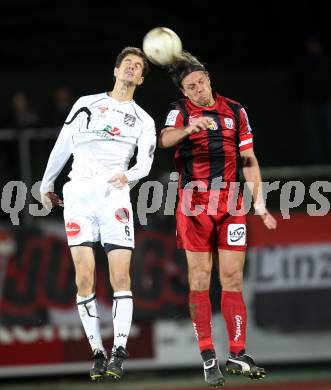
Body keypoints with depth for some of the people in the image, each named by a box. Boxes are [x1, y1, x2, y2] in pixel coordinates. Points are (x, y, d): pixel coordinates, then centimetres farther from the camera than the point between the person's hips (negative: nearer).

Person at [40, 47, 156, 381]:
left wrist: (130, 174, -21)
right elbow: (62, 146, 22)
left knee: (120, 275, -12)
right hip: (78, 194, 0)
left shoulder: (144, 121, 16)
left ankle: (119, 353, -11)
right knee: (84, 276, -8)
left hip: (115, 195, 0)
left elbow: (145, 161, 1)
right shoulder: (87, 104, 15)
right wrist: (47, 184, 25)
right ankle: (97, 354, -3)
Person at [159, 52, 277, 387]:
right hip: (194, 205, -2)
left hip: (231, 205, 2)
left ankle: (237, 355, 5)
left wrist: (259, 202, 5)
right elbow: (164, 139, -20)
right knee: (199, 278, -3)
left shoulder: (235, 111, 9)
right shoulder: (180, 111, 1)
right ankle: (208, 358, 0)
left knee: (232, 278, 1)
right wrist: (189, 127, -40)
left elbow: (248, 159, 12)